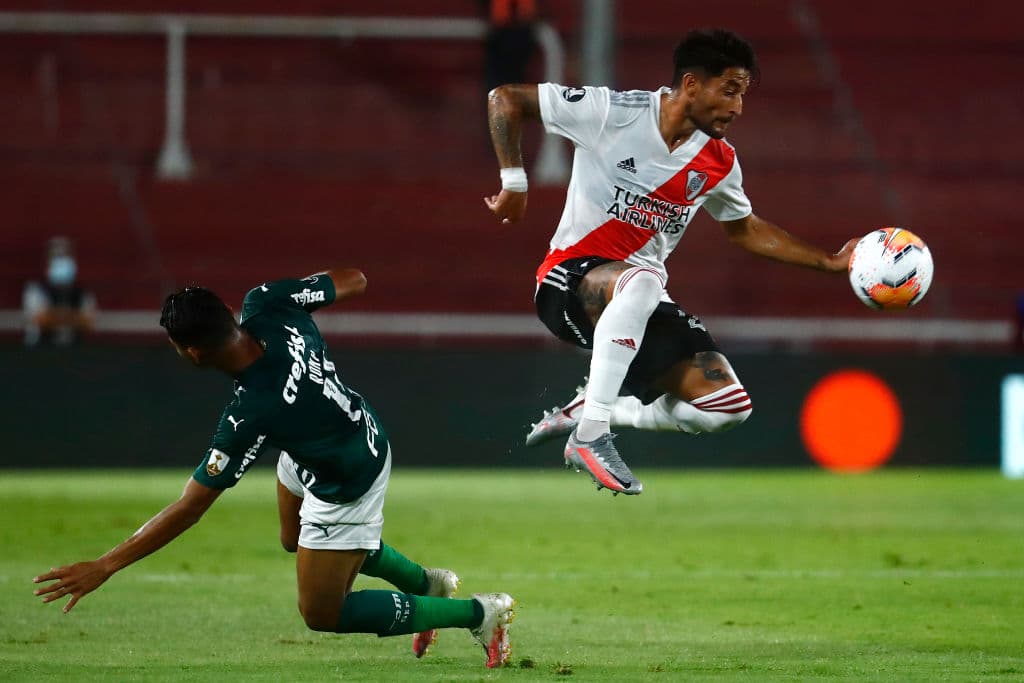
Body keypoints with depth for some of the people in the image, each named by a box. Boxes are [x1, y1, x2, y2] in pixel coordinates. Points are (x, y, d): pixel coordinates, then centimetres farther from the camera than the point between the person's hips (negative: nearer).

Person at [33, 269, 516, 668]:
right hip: (361, 430, 8)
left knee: (321, 613, 7)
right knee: (295, 540, 30)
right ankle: (427, 583, 45)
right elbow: (351, 281, -7)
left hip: (345, 486, -8)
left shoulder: (249, 417, -40)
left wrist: (104, 567, -30)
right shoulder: (268, 304, -25)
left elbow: (189, 508, -34)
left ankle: (480, 614, 15)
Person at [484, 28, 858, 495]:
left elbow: (744, 229, 23)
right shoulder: (612, 114, -13)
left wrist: (828, 262, 17)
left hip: (641, 298, 6)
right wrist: (513, 182, -10)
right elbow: (505, 99, -7)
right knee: (640, 281, -42)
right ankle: (591, 435, -33)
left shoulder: (719, 163, 4)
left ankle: (584, 410, 5)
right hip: (570, 279, -6)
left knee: (729, 405, -11)